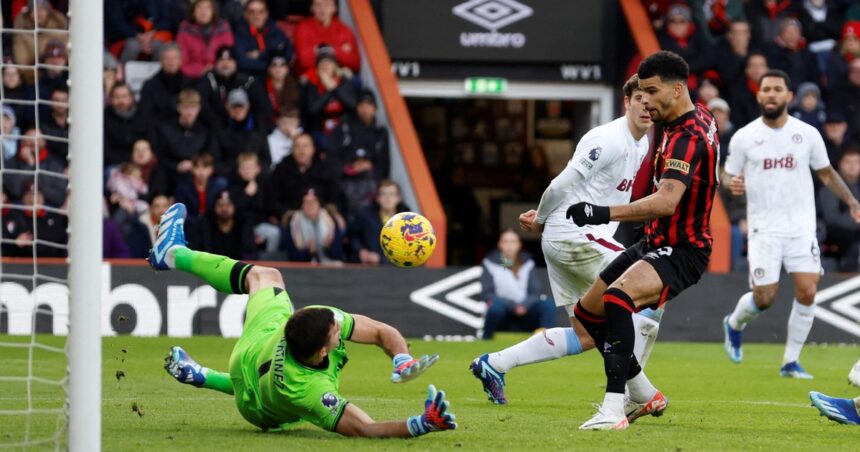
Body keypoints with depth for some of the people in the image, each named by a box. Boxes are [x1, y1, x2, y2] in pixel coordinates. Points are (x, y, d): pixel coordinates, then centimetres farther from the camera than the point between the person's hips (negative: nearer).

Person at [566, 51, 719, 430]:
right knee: (588, 312, 14)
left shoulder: (686, 138, -24)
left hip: (681, 251, -11)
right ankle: (644, 397, 28)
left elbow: (667, 201, -39)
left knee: (617, 298, -37)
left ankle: (614, 408, -40)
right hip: (657, 243, 11)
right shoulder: (699, 115, 6)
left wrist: (606, 213, -46)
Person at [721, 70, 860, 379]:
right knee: (764, 297, -6)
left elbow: (826, 173, 16)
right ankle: (734, 325, 29)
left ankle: (791, 361, 2)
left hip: (801, 226, 2)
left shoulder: (807, 134, 4)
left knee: (807, 291, -12)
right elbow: (730, 178, 9)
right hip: (764, 228, -2)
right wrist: (733, 186, -14)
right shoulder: (743, 138, 1)